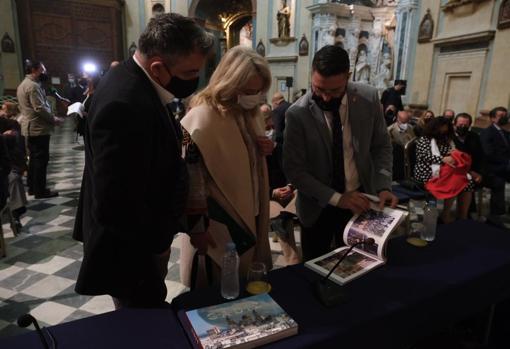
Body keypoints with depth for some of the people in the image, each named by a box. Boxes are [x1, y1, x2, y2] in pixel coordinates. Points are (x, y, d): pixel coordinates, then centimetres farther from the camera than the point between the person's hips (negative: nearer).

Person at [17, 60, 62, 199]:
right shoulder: (33, 85, -17)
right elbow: (40, 108, -23)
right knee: (41, 159, -5)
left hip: (30, 127, 11)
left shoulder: (23, 84, 18)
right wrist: (54, 119, -10)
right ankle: (40, 190, -1)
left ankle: (32, 187, 23)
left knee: (34, 158, 16)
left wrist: (51, 117, 16)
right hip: (38, 128, -11)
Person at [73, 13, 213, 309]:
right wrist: (159, 240, -16)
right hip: (130, 249, -9)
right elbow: (114, 205, -30)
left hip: (143, 238, 9)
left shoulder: (137, 82, 1)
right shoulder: (124, 104, -30)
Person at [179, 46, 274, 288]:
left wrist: (264, 149, -5)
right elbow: (189, 176, -21)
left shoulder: (251, 114, 5)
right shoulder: (201, 119, -21)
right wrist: (196, 226, -18)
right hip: (218, 223, -7)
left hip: (250, 215, 8)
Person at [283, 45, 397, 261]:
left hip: (359, 199, 2)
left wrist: (383, 186, -12)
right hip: (318, 206, -2)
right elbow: (294, 169, -16)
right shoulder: (298, 114, -18)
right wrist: (335, 198, -22)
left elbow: (381, 146, 1)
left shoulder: (368, 98, -10)